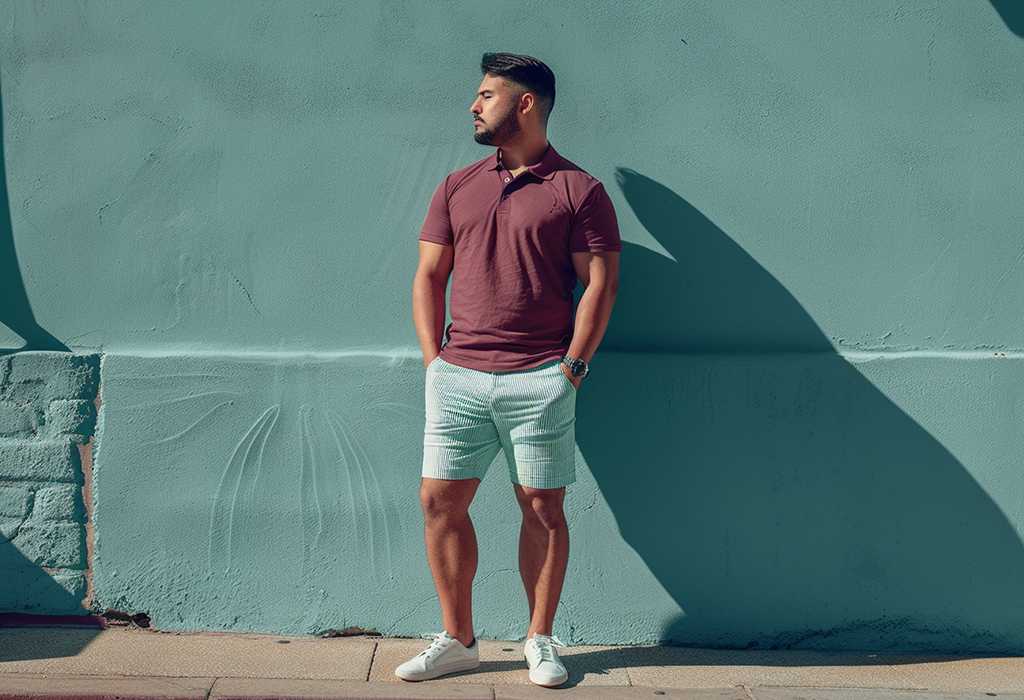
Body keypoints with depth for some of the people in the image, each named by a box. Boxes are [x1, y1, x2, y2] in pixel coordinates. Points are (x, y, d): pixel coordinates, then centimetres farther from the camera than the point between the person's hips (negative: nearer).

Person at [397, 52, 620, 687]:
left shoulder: (578, 190, 1)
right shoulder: (457, 189, 14)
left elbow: (601, 283, -2)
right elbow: (429, 277, 14)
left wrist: (572, 367, -8)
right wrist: (435, 360, 3)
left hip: (540, 381, -4)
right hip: (457, 377, 4)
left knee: (543, 508, 2)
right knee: (440, 501, 2)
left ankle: (541, 641, 16)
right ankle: (458, 641, 15)